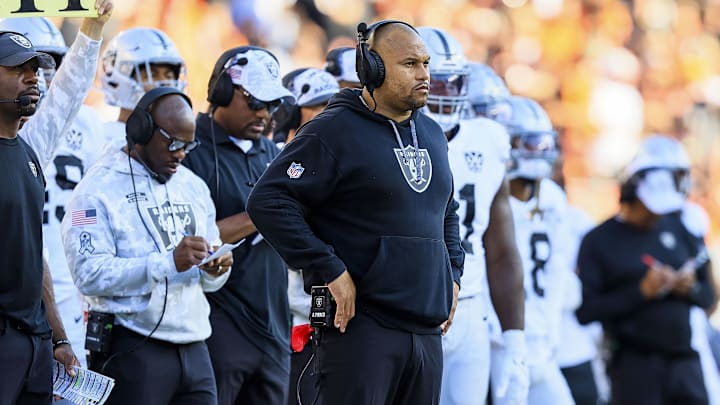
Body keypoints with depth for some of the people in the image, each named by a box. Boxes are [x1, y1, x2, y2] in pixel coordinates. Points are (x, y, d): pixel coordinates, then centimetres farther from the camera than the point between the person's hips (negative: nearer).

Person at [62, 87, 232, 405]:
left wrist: (215, 270, -3)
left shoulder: (193, 186, 18)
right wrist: (170, 262, -22)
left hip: (193, 348, 6)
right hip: (132, 351, -6)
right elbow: (90, 275, -17)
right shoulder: (100, 189, -5)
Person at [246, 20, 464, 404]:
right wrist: (330, 270, -18)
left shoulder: (432, 135, 17)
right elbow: (268, 201, -14)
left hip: (427, 328, 8)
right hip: (360, 326, -8)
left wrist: (452, 275, 17)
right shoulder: (335, 131, -7)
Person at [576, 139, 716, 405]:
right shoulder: (598, 241, 0)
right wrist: (641, 291, -16)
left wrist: (691, 288, -5)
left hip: (684, 360, 4)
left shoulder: (676, 230, 14)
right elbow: (585, 310, -9)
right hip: (634, 362, -4)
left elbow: (708, 295, 19)